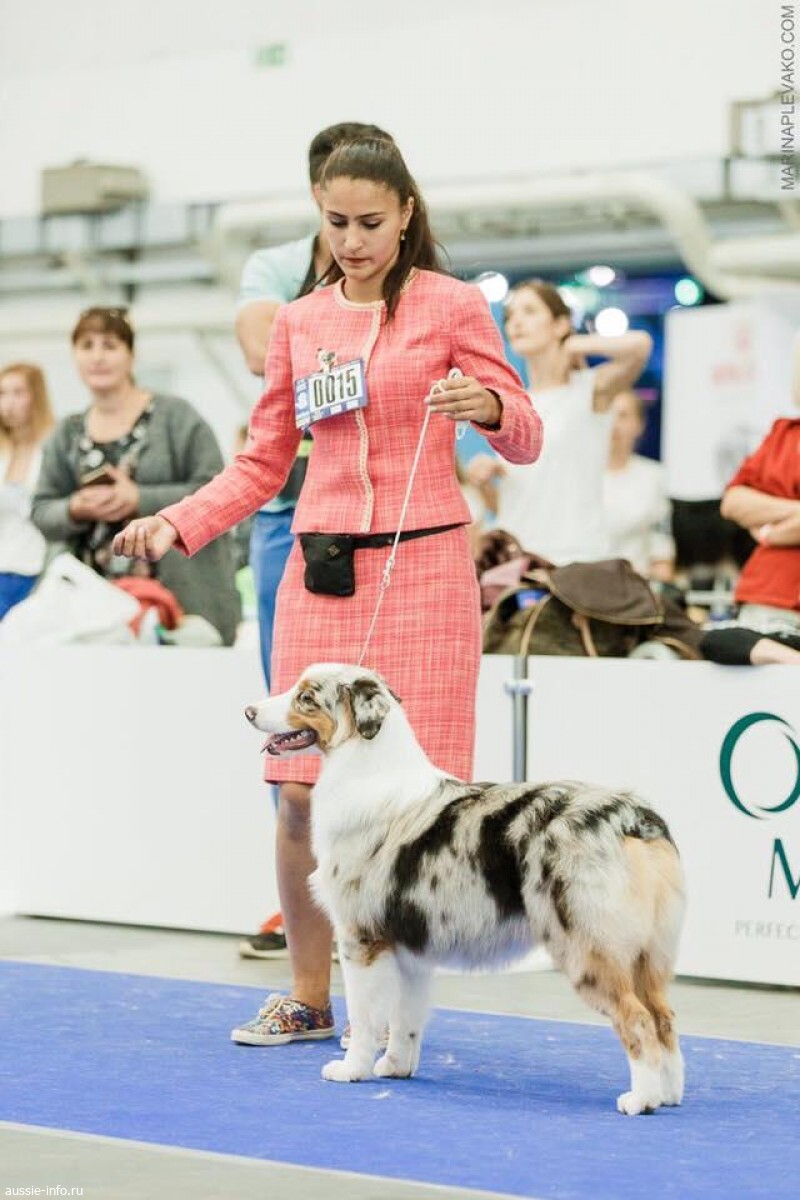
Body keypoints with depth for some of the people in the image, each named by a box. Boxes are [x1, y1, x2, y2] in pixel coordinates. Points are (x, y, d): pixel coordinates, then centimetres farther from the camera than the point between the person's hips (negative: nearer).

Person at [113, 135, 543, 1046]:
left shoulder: (451, 306, 2)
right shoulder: (298, 322, 12)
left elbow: (524, 438, 1)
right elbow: (263, 463, 16)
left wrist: (487, 407, -21)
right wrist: (177, 524, 2)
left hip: (423, 567, -3)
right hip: (322, 568, 4)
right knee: (300, 788, -1)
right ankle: (307, 996, 13)